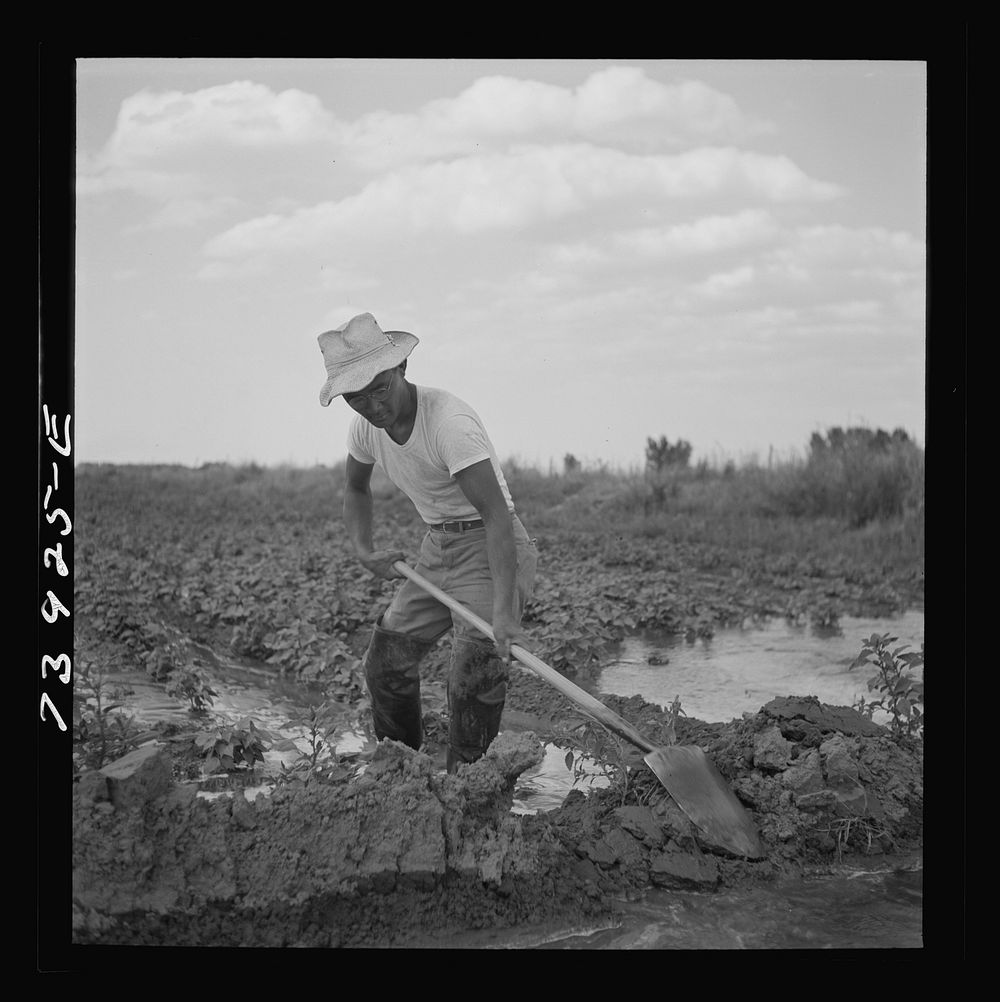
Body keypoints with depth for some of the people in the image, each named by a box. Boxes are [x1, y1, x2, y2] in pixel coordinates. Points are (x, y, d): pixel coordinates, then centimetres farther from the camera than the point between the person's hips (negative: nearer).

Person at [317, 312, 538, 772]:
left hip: (489, 547, -8)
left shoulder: (448, 421, -29)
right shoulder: (366, 426, -4)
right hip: (436, 547, 8)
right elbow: (356, 489, 19)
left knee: (473, 678, -17)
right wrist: (363, 550, 2)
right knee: (386, 661, 9)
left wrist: (503, 610, -41)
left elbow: (496, 515, -34)